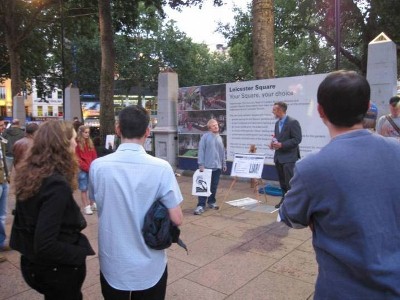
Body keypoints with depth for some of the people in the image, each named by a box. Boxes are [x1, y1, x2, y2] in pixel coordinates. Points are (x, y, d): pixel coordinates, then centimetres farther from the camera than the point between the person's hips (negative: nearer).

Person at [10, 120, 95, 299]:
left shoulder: (27, 173, -2)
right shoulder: (56, 184, -29)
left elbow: (26, 220, 9)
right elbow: (46, 245, -31)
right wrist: (79, 253, -19)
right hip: (58, 269, -8)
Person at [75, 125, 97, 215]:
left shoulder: (90, 142, 11)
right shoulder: (77, 144, -7)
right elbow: (77, 158, -9)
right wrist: (87, 167, -11)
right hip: (82, 170, -5)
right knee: (84, 189, 1)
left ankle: (92, 204, 21)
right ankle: (86, 207, 7)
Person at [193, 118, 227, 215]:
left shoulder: (219, 138, 11)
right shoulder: (205, 137, -6)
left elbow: (223, 152, 17)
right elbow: (201, 151, -9)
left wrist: (224, 164, 17)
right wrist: (201, 165, -13)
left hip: (217, 166, 5)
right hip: (207, 166, -5)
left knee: (214, 186, 13)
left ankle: (211, 202, 27)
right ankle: (201, 205, 0)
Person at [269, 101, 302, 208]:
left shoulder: (293, 122, -11)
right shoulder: (277, 123, 14)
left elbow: (297, 139, -15)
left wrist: (281, 145, -20)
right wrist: (273, 142, 2)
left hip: (289, 157, -8)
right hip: (278, 157, 8)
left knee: (290, 182, -7)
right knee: (282, 181, 14)